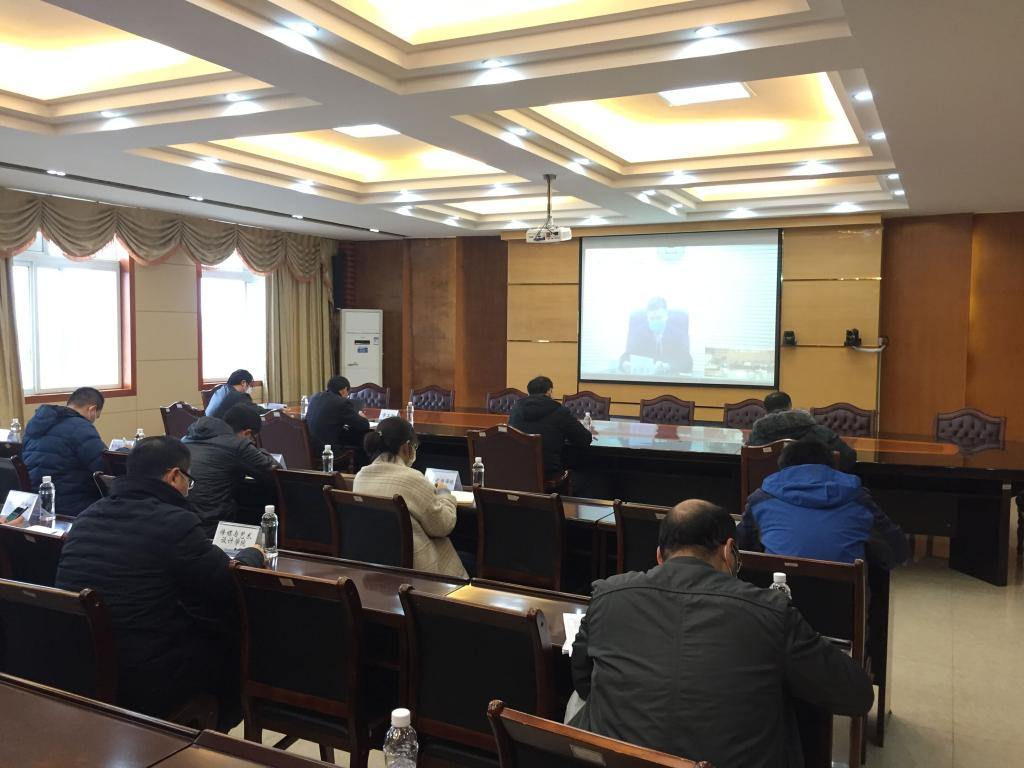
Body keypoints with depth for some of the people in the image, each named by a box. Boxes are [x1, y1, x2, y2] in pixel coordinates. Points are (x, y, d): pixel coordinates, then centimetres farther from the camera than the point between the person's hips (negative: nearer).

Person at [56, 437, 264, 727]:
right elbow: (234, 586, -11)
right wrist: (252, 554, 11)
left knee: (206, 628, 25)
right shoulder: (174, 522, -19)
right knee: (236, 637, 16)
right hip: (145, 685, -8)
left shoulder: (87, 516, 5)